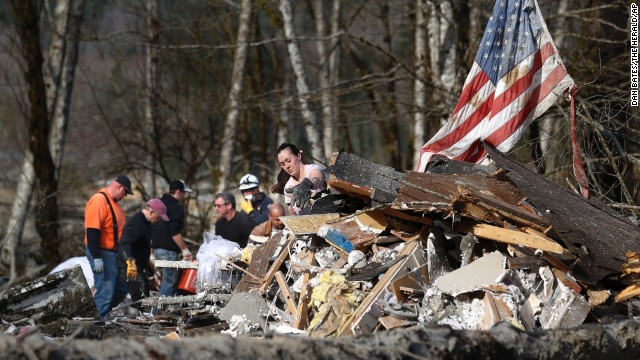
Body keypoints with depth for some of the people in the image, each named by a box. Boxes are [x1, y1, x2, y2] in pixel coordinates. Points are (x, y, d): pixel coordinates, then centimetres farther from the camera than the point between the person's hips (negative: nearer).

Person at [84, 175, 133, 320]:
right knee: (105, 292, -8)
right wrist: (97, 258, -26)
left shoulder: (114, 202, 15)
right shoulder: (99, 201, -18)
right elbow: (92, 231, -24)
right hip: (102, 254, -10)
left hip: (114, 254, 10)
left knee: (121, 290, 13)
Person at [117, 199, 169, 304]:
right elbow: (124, 244, -35)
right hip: (129, 268, -11)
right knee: (140, 297, -16)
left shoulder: (145, 222, 13)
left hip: (138, 267, 11)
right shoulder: (135, 223, -21)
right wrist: (130, 261, -49)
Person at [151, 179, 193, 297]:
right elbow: (175, 233, -20)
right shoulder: (176, 208, -12)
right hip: (168, 250, -9)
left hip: (157, 247, 9)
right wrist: (185, 249, -16)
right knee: (170, 280, -7)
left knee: (168, 280, 15)